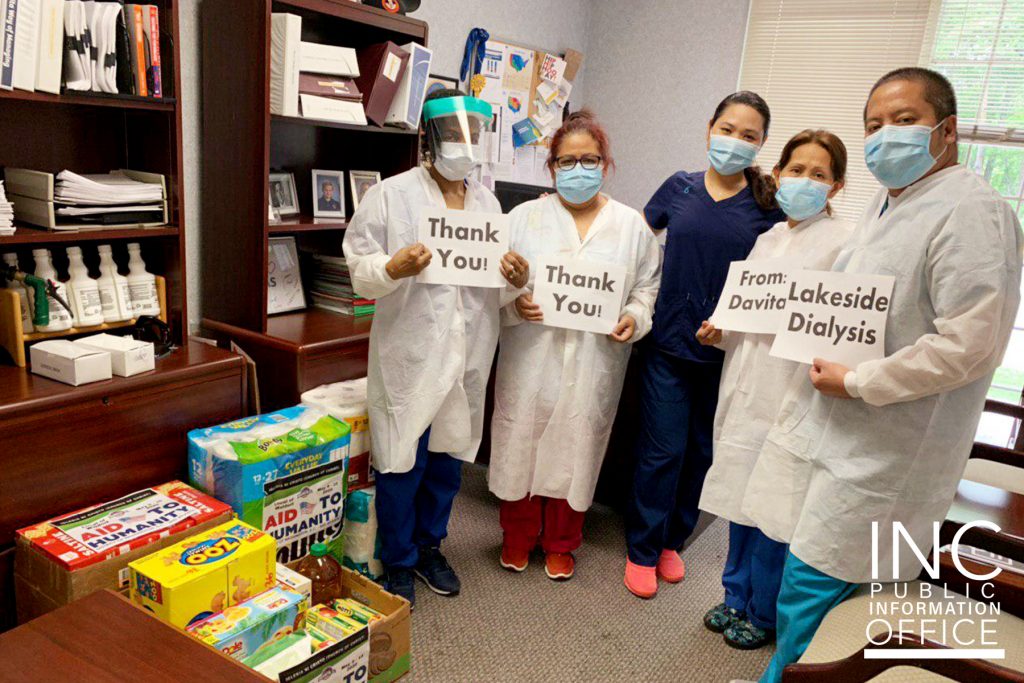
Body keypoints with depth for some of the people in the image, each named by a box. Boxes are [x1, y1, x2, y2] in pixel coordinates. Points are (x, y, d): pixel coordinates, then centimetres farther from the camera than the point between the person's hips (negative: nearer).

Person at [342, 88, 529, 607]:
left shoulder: (487, 201, 11)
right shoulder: (391, 195, -4)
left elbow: (497, 291, 13)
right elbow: (359, 271, -7)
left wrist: (518, 281, -9)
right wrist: (394, 268, -27)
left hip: (467, 359, 5)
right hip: (410, 356, -5)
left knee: (448, 460, 17)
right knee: (401, 465, 6)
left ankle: (429, 547, 39)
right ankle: (397, 564, 27)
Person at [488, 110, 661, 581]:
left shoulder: (632, 225, 4)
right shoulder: (524, 217, 2)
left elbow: (648, 287, 9)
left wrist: (635, 318, -10)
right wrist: (514, 304, -16)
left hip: (595, 362, 1)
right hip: (531, 357, 0)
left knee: (576, 449, 11)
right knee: (523, 443, 8)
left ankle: (561, 543, 33)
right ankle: (518, 537, 33)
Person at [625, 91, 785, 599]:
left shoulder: (767, 206, -1)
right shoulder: (679, 188, 2)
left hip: (726, 350, 1)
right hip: (669, 342, -1)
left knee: (701, 451, 13)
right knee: (663, 450, 2)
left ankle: (672, 541, 33)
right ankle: (642, 550, 20)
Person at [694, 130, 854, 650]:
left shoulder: (845, 242, -8)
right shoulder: (768, 239, 14)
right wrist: (721, 333, 3)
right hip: (746, 387, 7)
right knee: (740, 497, 16)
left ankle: (763, 614, 25)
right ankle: (736, 598, 34)